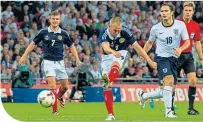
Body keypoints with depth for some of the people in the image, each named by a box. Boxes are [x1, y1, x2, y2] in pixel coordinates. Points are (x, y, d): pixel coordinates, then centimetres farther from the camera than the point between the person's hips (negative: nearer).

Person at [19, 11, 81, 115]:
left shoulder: (63, 34, 1)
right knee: (52, 82, -20)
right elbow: (33, 44, 8)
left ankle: (60, 96, 43)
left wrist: (77, 59, 3)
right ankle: (55, 109, -14)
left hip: (59, 62, 2)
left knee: (65, 85, 6)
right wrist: (24, 56, 6)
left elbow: (71, 46, 11)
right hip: (48, 62, -2)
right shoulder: (43, 32, -2)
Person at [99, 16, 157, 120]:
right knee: (107, 88, -7)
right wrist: (113, 52, -62)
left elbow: (137, 47, -14)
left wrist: (150, 61, -14)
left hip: (120, 54, -1)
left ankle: (108, 81, -70)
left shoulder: (125, 32, -19)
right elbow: (105, 47, -39)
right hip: (107, 56, 1)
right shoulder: (104, 34, -21)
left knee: (115, 65, -38)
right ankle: (110, 115, 0)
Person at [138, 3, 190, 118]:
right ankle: (168, 111, -22)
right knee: (169, 81, -26)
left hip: (174, 59, 3)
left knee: (165, 91, 6)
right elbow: (150, 43, 11)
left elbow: (187, 41, 0)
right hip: (161, 57, -3)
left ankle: (144, 96, 33)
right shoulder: (156, 28, -5)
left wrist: (180, 49, -21)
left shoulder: (180, 25, -4)